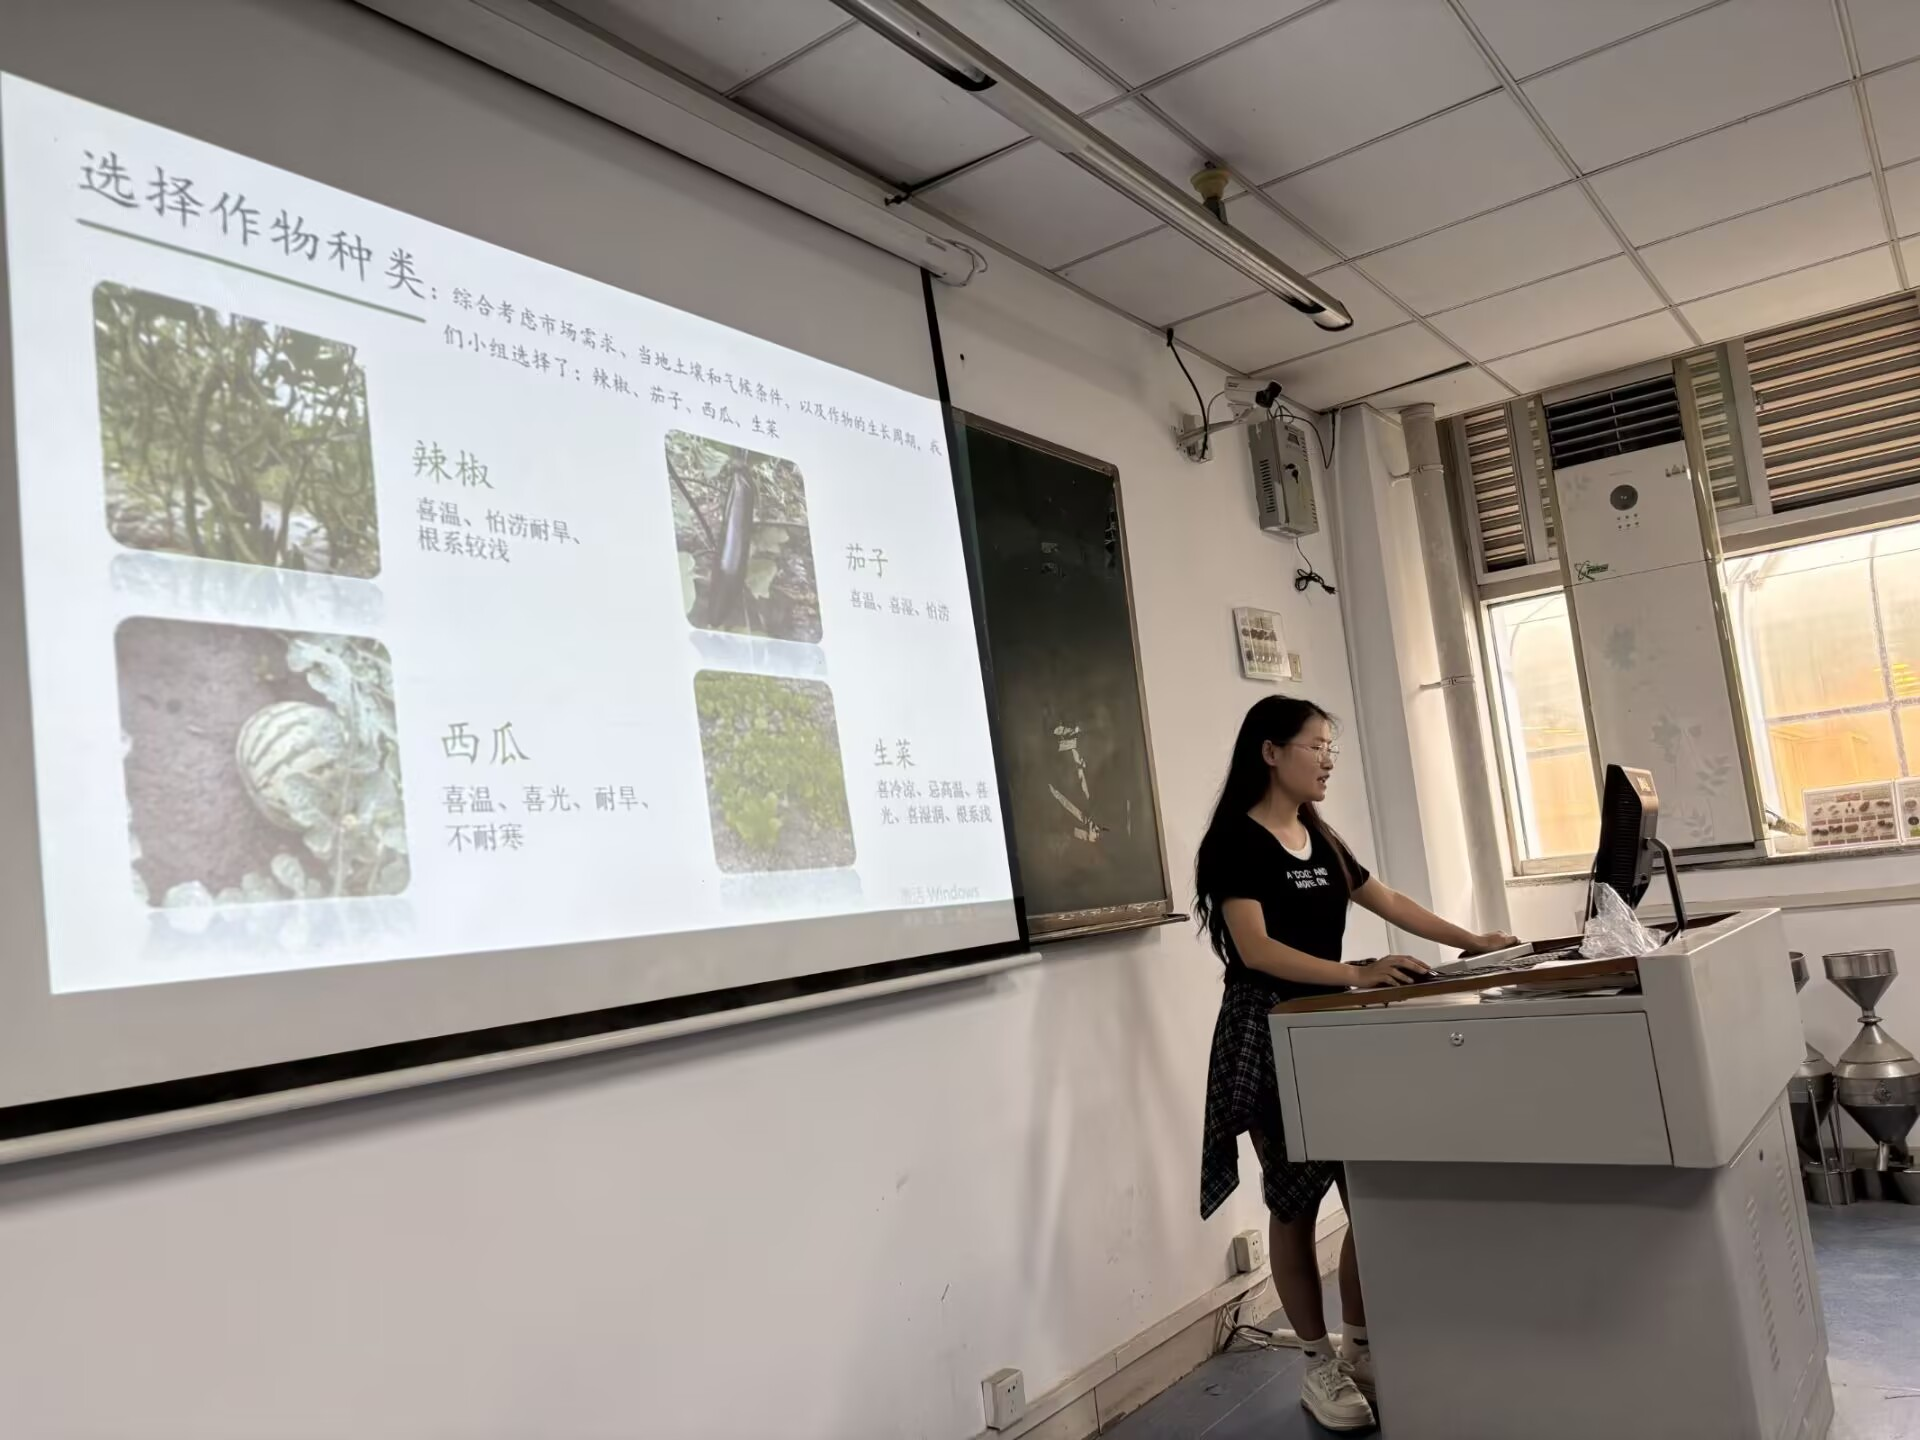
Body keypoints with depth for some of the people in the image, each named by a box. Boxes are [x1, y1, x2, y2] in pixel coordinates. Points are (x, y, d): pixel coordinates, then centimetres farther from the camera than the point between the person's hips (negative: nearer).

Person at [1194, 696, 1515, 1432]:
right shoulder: (1237, 840, -12)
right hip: (1269, 1034, -7)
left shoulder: (1320, 839, 13)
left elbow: (1391, 903, 19)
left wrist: (1474, 942, 11)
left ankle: (1362, 1349, 22)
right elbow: (1255, 949, -21)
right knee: (1296, 1205, 2)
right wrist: (1357, 973, -30)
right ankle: (1320, 1365, 16)